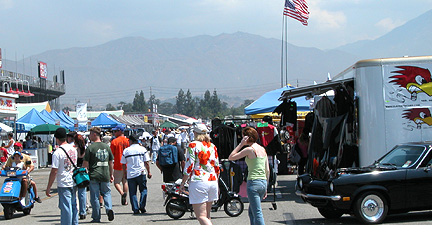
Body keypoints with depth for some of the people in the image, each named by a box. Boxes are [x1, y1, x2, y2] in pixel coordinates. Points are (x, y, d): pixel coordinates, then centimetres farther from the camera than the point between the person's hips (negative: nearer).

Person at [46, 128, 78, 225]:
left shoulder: (57, 153, -15)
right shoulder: (73, 149, 7)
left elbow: (54, 171, -16)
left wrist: (48, 188, -10)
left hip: (63, 185, -7)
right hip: (74, 183, 7)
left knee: (65, 208, -3)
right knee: (73, 206, 16)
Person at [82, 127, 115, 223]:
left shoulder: (90, 148, -7)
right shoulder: (106, 147, 8)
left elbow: (85, 163, -8)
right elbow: (111, 162, 13)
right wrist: (111, 174, 22)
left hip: (94, 176, -4)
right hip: (105, 175, 4)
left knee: (94, 197, 4)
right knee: (106, 193, 18)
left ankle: (96, 218, 8)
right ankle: (109, 208, -7)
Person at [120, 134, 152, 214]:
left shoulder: (126, 150, 3)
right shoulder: (142, 149, 1)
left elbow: (123, 164, 7)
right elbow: (146, 162, 1)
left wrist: (125, 173, 19)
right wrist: (148, 172, 10)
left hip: (130, 174, 1)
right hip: (141, 173, -1)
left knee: (132, 193, 5)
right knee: (143, 190, 11)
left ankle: (135, 209, 0)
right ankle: (142, 206, -2)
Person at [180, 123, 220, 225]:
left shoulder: (193, 145, -5)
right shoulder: (213, 146, 12)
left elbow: (189, 166, -9)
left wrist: (183, 182, 1)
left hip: (198, 181, -6)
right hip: (212, 182, 7)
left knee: (201, 216, -9)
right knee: (207, 215, 16)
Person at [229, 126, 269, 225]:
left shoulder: (249, 149, -10)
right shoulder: (263, 149, 12)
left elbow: (231, 157, -6)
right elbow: (267, 170, 14)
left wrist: (241, 144, -4)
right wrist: (266, 188, 20)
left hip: (253, 183, -8)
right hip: (263, 183, 8)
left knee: (257, 213, -6)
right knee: (251, 211, 20)